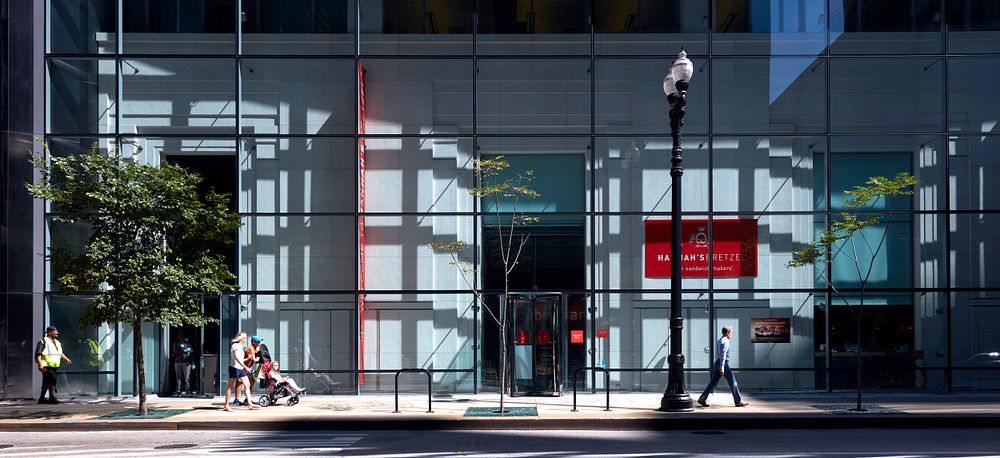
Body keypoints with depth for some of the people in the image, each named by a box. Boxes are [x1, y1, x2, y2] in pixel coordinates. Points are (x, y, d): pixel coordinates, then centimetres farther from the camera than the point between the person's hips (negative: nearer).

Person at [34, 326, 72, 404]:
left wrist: (66, 359, 18)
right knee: (52, 381, -15)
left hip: (55, 366, 8)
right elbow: (38, 354, -14)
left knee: (46, 383, 12)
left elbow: (60, 353, 31)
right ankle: (52, 397, -10)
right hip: (47, 366, -8)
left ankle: (42, 398, 18)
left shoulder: (57, 342, 19)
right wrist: (40, 364, -25)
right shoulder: (43, 342, -7)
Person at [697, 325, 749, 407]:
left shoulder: (720, 341, 18)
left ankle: (702, 399, 2)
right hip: (724, 363, -9)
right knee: (733, 382, 0)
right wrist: (722, 368, -24)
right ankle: (738, 401, 4)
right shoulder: (725, 342, -11)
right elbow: (723, 355, -19)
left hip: (717, 363, 9)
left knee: (713, 382, 7)